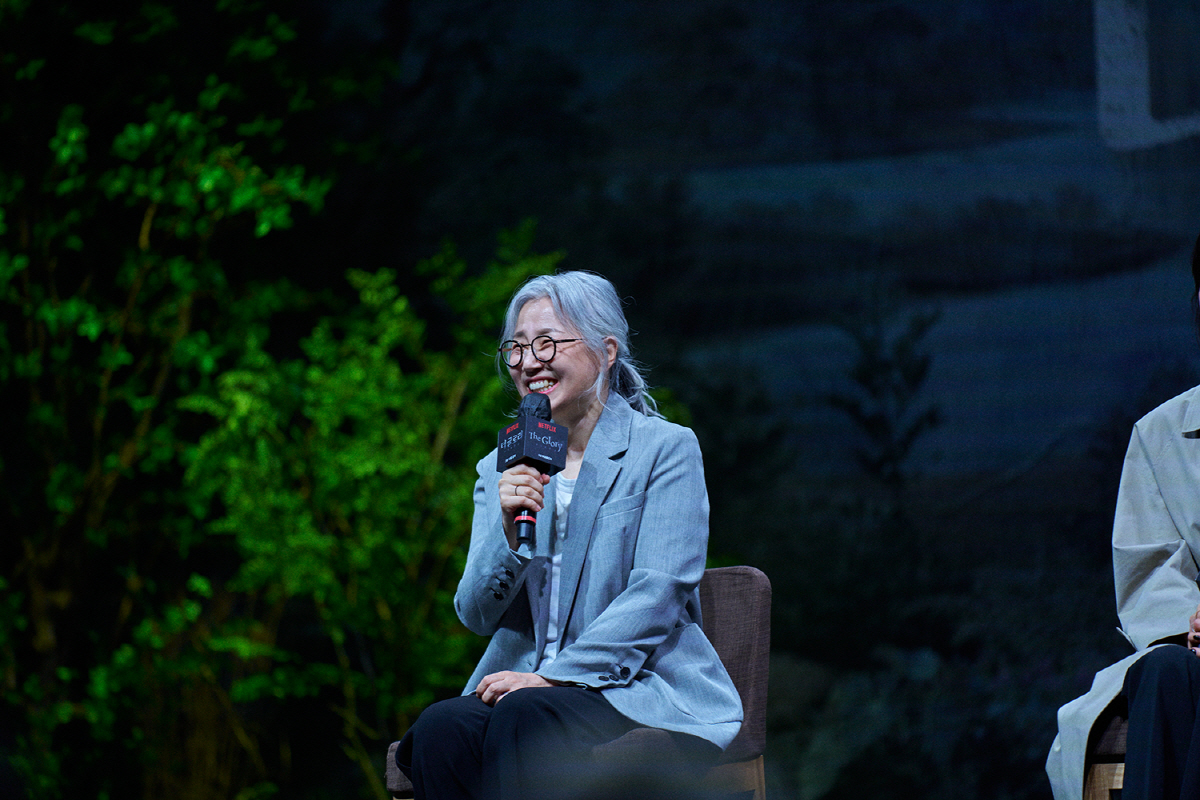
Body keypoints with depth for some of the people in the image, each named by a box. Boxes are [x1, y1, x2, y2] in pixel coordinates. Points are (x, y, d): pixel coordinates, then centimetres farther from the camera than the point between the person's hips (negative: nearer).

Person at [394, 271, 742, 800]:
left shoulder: (666, 449, 0)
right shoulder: (501, 469, 15)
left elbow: (657, 595, -10)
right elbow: (477, 615, 7)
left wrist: (553, 677, -18)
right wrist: (507, 531, -13)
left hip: (640, 686, -4)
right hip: (522, 685, 4)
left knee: (521, 721, -35)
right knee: (441, 728, -30)